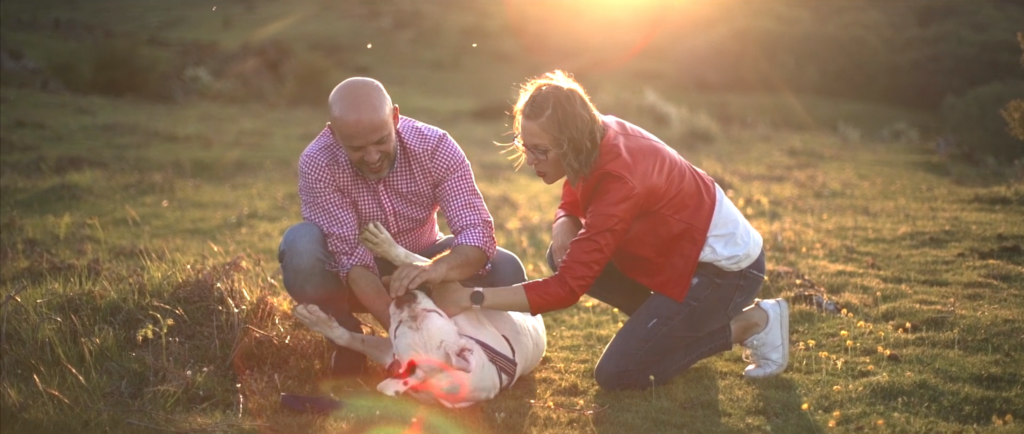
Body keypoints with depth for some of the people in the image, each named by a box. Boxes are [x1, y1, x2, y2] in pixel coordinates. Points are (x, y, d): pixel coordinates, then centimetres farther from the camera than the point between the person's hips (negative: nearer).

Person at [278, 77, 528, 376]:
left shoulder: (435, 147, -22)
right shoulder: (317, 164, -27)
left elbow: (477, 230, -30)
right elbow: (351, 256, -31)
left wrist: (437, 268, -53)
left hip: (419, 270, 2)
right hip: (354, 277, -1)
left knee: (505, 272, -24)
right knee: (300, 245, -34)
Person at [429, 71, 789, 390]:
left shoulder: (619, 179, -33)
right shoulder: (597, 137, -9)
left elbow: (566, 288, -32)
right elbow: (572, 203, 9)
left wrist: (471, 297, -32)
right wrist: (564, 224, -16)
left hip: (727, 266, -8)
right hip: (685, 247, 8)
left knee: (616, 374, -8)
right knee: (565, 256, -2)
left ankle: (750, 323, 2)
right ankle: (671, 319, 10)